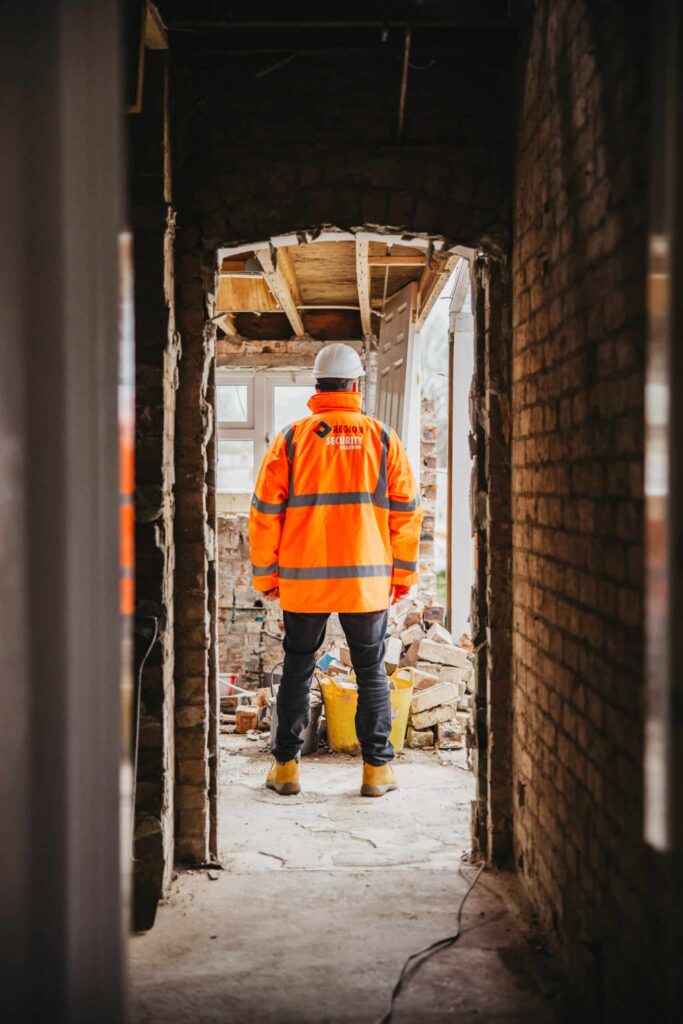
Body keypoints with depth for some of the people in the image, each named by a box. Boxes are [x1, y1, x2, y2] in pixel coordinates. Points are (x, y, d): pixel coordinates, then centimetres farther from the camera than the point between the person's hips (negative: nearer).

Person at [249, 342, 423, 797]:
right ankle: (378, 768, 12)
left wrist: (266, 575, 9)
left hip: (302, 581, 0)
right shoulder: (383, 439, 1)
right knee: (372, 672, 10)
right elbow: (407, 512, 3)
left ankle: (286, 766, 16)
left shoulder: (291, 439, -1)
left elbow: (264, 511, -1)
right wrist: (404, 574, 12)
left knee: (298, 670, 12)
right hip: (368, 580, 0)